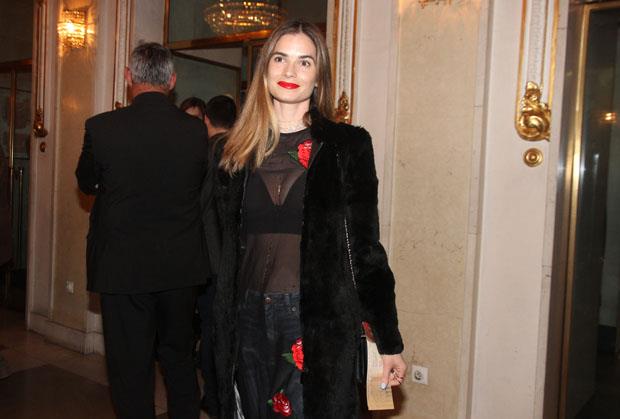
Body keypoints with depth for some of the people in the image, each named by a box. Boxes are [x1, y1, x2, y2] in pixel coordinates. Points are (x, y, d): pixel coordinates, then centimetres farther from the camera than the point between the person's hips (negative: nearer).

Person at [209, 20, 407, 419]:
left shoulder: (347, 145, -3)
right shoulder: (235, 150, 7)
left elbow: (366, 247, -2)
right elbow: (227, 248, 11)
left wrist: (389, 341, -3)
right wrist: (222, 331, 9)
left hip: (321, 322, -3)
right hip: (250, 321, 4)